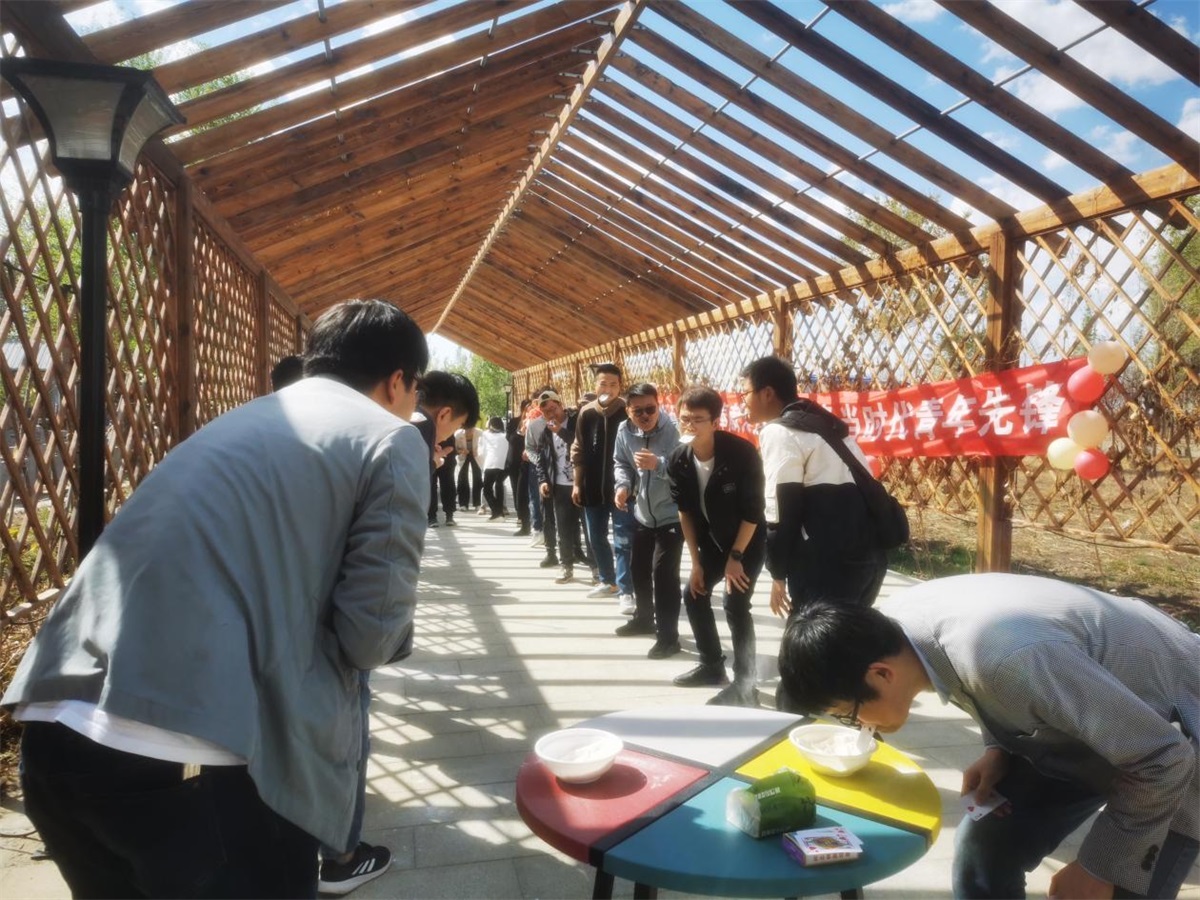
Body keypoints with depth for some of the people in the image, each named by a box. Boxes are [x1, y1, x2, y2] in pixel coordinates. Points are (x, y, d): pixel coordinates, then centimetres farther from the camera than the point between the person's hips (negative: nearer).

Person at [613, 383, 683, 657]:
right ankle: (643, 618, 42)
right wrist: (623, 485, -10)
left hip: (671, 514, -7)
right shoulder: (624, 431, -6)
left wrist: (659, 464, -38)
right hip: (643, 513, 7)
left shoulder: (673, 431, -22)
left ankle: (668, 637, 0)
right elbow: (621, 463, 8)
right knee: (638, 568, 20)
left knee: (663, 573, -12)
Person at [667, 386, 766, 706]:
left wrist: (736, 557, -17)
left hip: (748, 540, -6)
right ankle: (712, 666, 25)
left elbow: (753, 511, -21)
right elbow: (685, 512, -2)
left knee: (734, 603, -16)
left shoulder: (741, 452, -29)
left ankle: (745, 685, -4)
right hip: (712, 539, 6)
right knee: (693, 594, 7)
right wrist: (696, 561, -2)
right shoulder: (678, 461, -13)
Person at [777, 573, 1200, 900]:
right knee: (982, 850, 4)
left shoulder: (1002, 657, -40)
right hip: (1082, 717, 7)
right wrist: (999, 750, -10)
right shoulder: (902, 618, -16)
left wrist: (1100, 866, -18)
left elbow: (1162, 757, -29)